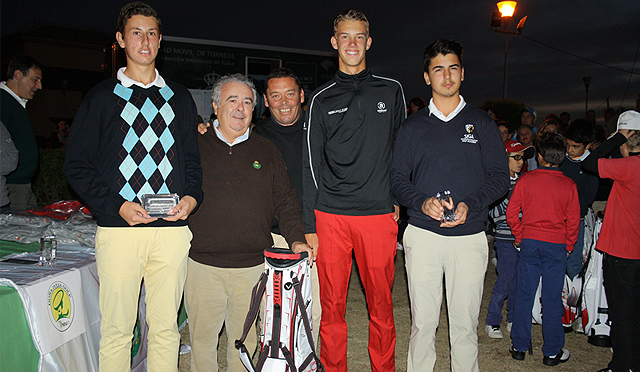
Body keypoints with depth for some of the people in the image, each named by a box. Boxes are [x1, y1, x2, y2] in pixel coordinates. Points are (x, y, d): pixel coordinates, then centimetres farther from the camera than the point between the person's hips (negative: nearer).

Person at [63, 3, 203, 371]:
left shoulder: (179, 97, 16)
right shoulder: (102, 97, 8)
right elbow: (77, 165, 4)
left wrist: (192, 197, -3)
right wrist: (117, 205, -10)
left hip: (173, 228, 2)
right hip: (119, 229, -2)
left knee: (166, 327, 9)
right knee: (117, 328, 5)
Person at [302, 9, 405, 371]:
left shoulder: (391, 91, 9)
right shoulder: (322, 99, 8)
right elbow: (312, 165, 6)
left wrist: (400, 197, 8)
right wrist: (309, 227, 2)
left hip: (380, 215, 0)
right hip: (331, 216, 0)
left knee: (381, 304, 8)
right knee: (332, 304, 6)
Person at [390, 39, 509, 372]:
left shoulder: (481, 123, 8)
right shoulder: (412, 126, 9)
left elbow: (500, 176, 4)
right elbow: (398, 178, 5)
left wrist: (470, 206, -13)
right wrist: (423, 202, -15)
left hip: (469, 235, 0)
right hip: (422, 234, 0)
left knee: (465, 322, 6)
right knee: (423, 320, 7)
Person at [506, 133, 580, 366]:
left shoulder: (526, 179, -4)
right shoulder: (568, 185, -3)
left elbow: (512, 213, -3)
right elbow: (573, 221, 0)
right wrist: (568, 247, 14)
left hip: (530, 242, 0)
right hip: (557, 245, 0)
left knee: (524, 296, 8)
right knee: (552, 299, 6)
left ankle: (519, 347, 16)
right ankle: (552, 352, 16)